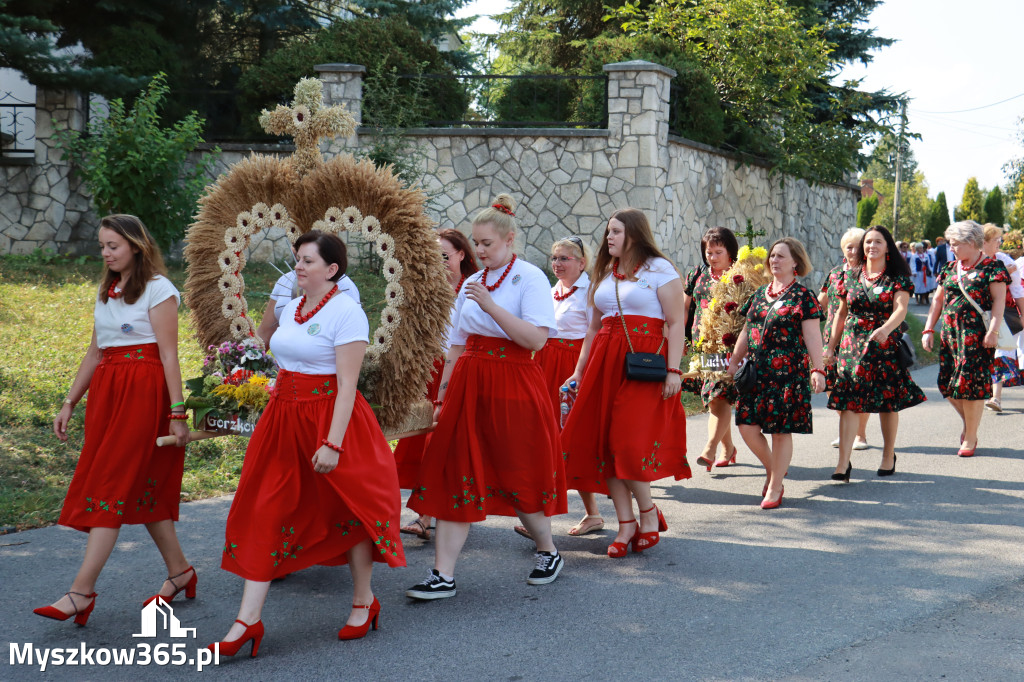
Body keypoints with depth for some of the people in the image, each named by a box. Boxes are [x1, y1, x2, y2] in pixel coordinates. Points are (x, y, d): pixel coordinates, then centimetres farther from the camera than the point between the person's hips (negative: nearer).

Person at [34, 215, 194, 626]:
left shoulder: (158, 289, -7)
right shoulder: (106, 291, 16)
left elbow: (169, 355, -11)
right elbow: (95, 352, 19)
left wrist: (177, 413, -14)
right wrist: (69, 403, 16)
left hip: (143, 392, -8)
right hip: (106, 391, 8)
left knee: (112, 485, -11)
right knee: (141, 487, 11)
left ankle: (82, 591, -13)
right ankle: (179, 571, 23)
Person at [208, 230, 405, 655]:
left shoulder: (347, 313, -14)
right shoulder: (290, 310, 10)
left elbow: (347, 385, -18)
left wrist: (332, 443, -23)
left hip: (329, 419, -7)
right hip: (283, 418, 7)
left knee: (347, 507, 8)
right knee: (265, 512, 1)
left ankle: (364, 602, 28)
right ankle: (248, 620, 1)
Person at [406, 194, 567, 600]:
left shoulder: (530, 278, -5)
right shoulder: (473, 282, 14)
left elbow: (536, 339, -18)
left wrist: (489, 305, -22)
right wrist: (443, 393, 13)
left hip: (512, 387, -6)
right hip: (469, 384, 6)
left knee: (517, 474, 4)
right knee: (457, 475, 0)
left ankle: (549, 552, 29)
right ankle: (443, 576, 0)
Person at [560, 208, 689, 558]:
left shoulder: (659, 269, 0)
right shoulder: (605, 273, 18)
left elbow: (675, 323, -6)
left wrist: (674, 370, -14)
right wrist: (579, 371, 17)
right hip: (605, 361, 7)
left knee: (629, 442, -13)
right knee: (603, 441, 0)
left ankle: (648, 514, 6)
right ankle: (626, 524, 7)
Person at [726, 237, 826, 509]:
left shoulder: (802, 296, -2)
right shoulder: (759, 294, 15)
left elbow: (812, 336, -6)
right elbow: (747, 331, 22)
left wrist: (817, 369, -13)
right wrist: (734, 361, 20)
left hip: (788, 372, -5)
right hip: (756, 371, 6)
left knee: (781, 430, -2)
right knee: (747, 424, -1)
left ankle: (775, 488, 10)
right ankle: (772, 467, 25)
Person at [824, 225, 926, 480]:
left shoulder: (898, 277, 1)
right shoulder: (852, 276, 11)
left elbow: (901, 309, -14)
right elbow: (841, 314, 16)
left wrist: (886, 329, -33)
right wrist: (830, 346, 14)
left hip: (885, 345, -2)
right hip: (852, 346, 2)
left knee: (888, 403, 6)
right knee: (847, 402, -8)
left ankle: (888, 456, 25)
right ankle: (843, 462, -11)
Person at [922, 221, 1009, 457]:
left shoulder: (991, 267, -3)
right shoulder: (950, 269, 15)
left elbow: (999, 300, -9)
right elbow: (937, 300, 18)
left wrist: (993, 330, -18)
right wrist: (929, 329, 11)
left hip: (976, 334, -6)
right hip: (950, 332, 6)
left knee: (971, 383, -7)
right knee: (947, 384, 2)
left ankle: (970, 438, 4)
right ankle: (969, 422, 25)